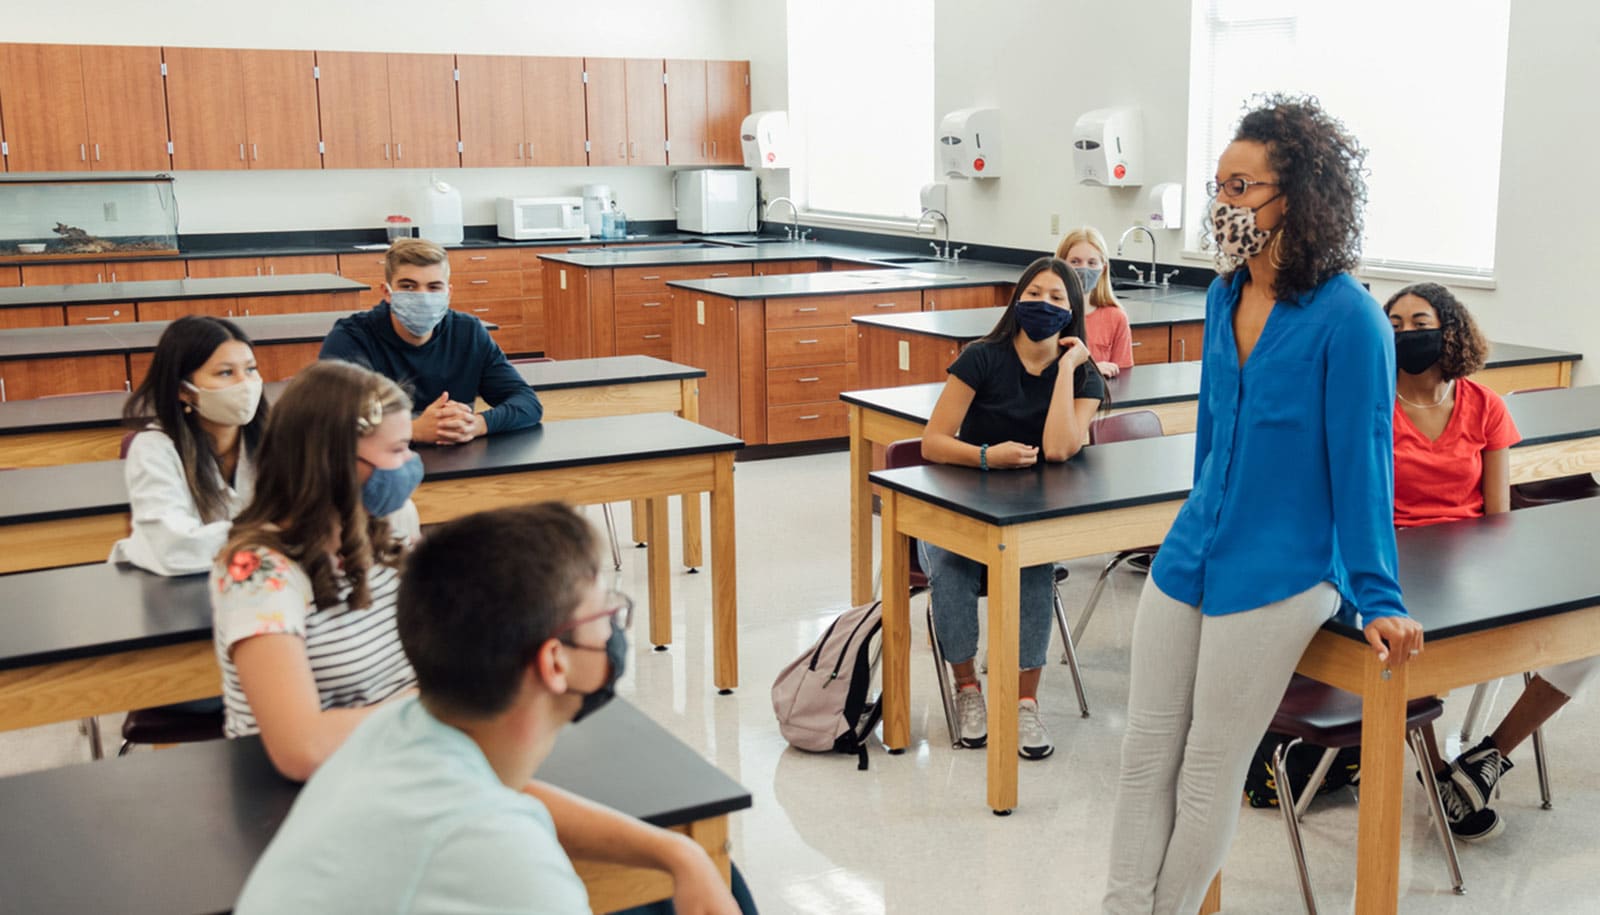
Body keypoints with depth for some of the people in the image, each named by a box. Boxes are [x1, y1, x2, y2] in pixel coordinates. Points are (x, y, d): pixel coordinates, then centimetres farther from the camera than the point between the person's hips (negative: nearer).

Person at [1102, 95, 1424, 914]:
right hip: (1189, 560, 7)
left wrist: (1377, 599, -11)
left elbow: (1361, 463, -13)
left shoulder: (1347, 319, -16)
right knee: (1144, 756, 9)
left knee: (1210, 775, 6)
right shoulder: (1225, 298, 4)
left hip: (1276, 577, -7)